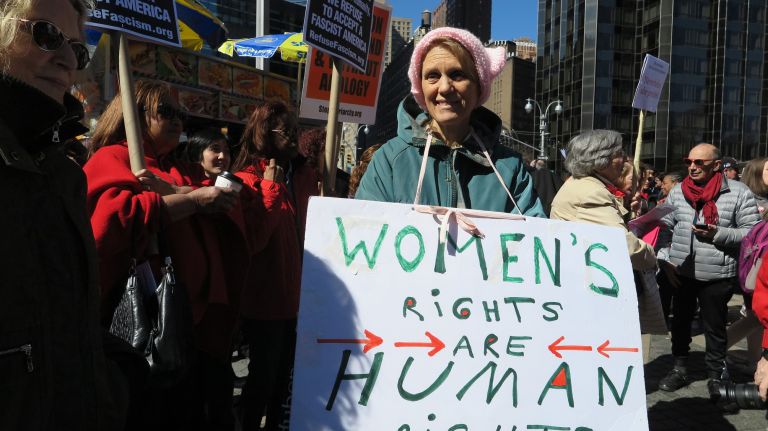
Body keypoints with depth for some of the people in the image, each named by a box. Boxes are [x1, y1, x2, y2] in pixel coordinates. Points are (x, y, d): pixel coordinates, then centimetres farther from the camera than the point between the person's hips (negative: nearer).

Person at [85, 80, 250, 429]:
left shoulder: (187, 171, 22)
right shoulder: (111, 159, 0)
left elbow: (225, 209, 3)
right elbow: (116, 214, -20)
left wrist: (172, 191, -13)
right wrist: (193, 199, -16)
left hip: (199, 315, 7)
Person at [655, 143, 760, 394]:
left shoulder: (739, 193, -7)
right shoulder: (677, 192, 4)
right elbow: (665, 228, 8)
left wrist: (718, 234, -20)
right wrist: (664, 259, -2)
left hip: (717, 275, -3)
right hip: (681, 272, 4)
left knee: (715, 328, 8)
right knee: (680, 322, 14)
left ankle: (717, 376, 25)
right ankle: (680, 369, 30)